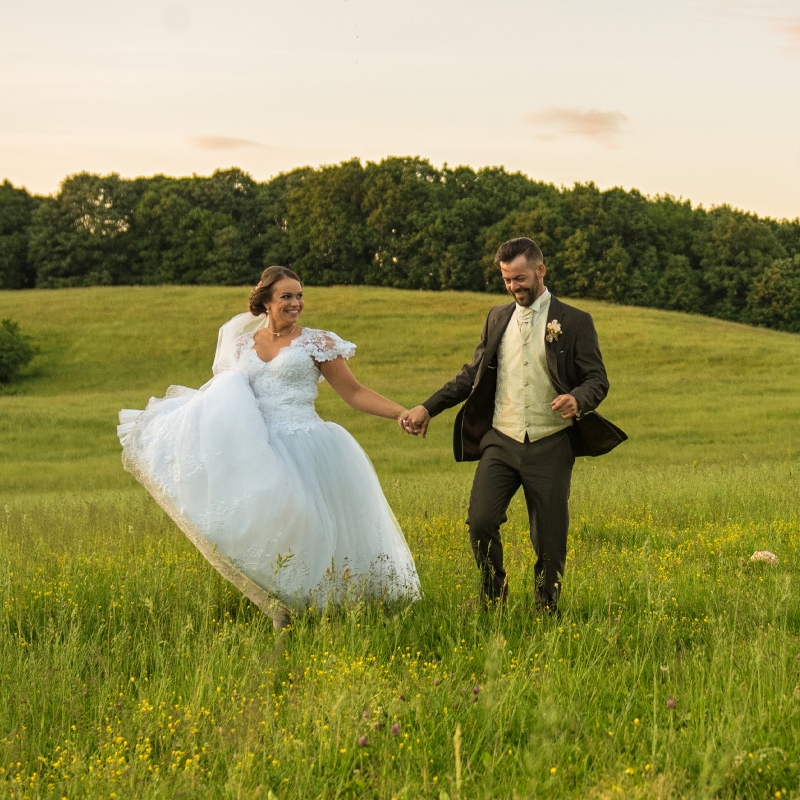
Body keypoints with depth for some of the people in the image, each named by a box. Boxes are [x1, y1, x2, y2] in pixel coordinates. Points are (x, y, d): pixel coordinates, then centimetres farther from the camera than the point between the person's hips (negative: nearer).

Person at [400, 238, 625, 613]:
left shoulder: (575, 322, 0)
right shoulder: (497, 318, 12)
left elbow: (597, 380, -2)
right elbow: (473, 374, 18)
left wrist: (577, 400, -26)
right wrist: (428, 407, 9)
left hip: (550, 446, -2)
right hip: (501, 441, 3)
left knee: (549, 540, 2)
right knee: (480, 522, -12)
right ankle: (492, 602, 8)